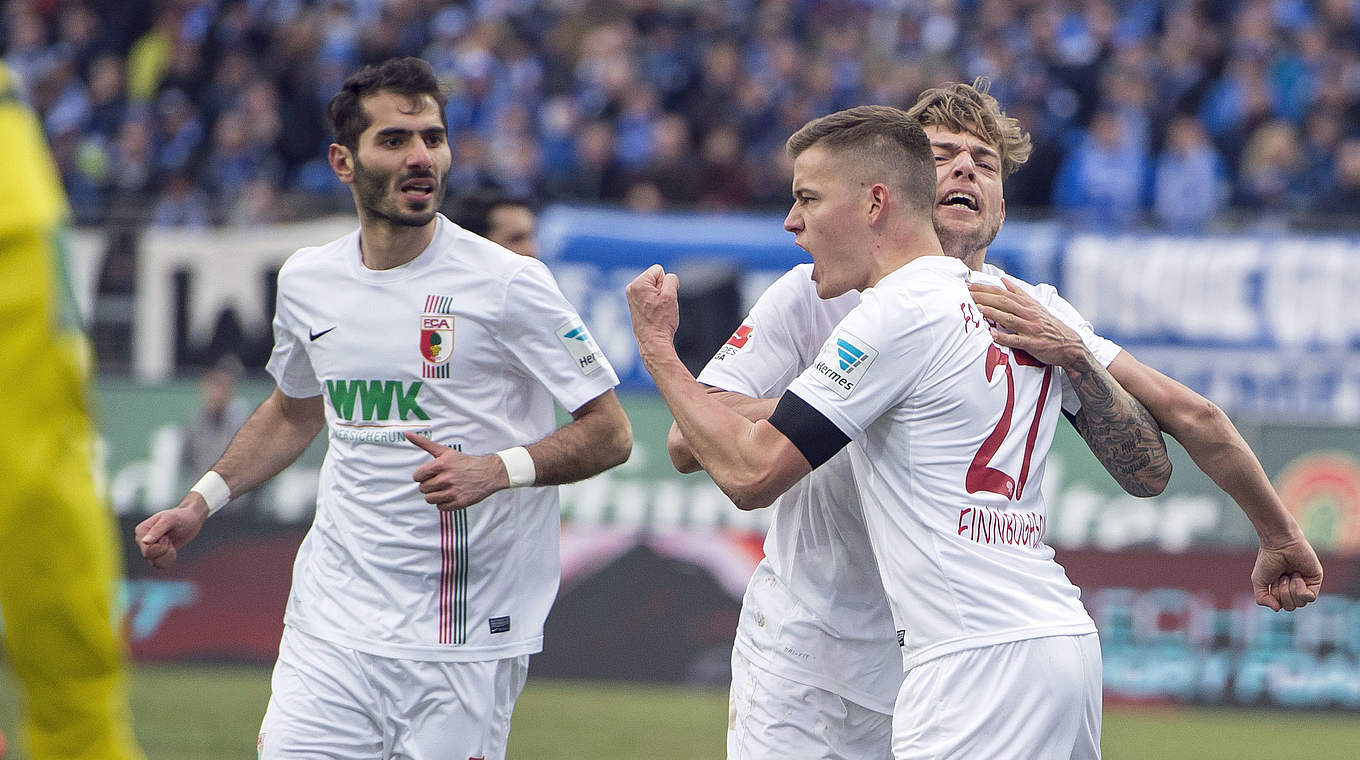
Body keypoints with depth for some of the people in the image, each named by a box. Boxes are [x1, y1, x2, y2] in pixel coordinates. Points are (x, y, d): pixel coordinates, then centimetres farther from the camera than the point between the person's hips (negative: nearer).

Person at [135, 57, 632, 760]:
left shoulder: (507, 284, -7)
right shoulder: (306, 281, 8)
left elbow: (610, 433, -5)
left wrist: (496, 470, -21)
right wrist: (199, 504, 19)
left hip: (465, 640, -3)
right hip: (332, 622, 3)